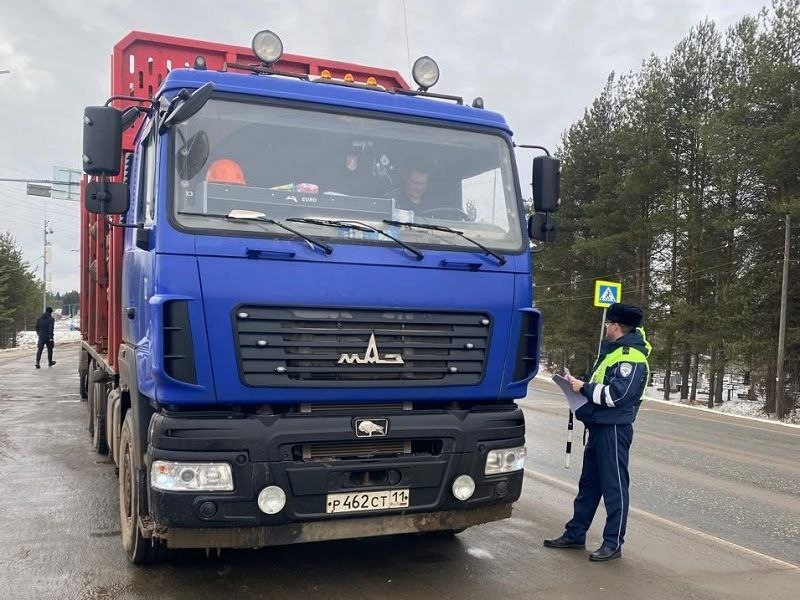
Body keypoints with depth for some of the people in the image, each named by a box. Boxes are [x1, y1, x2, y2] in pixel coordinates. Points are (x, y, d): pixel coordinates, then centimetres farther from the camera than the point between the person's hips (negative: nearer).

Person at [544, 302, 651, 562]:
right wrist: (580, 385, 5)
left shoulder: (631, 358, -16)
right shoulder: (613, 350, 16)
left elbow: (616, 394, -24)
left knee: (614, 485, -1)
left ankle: (613, 543, 8)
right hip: (599, 426, 10)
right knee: (589, 482, 15)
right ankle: (575, 534, 25)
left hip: (614, 428, -10)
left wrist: (583, 388, -16)